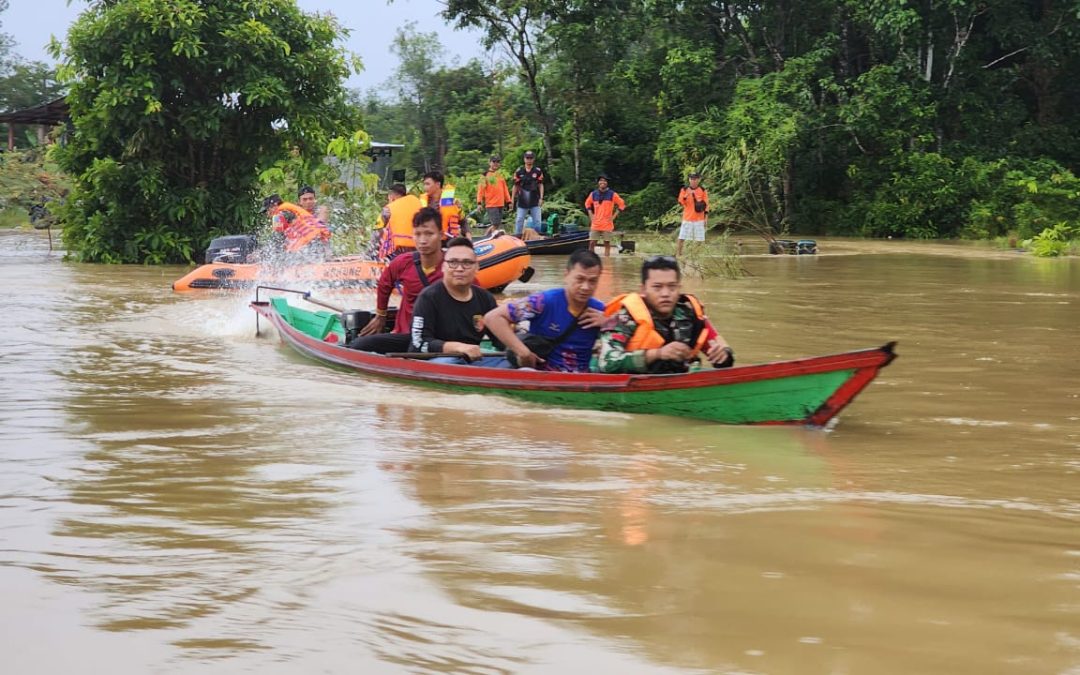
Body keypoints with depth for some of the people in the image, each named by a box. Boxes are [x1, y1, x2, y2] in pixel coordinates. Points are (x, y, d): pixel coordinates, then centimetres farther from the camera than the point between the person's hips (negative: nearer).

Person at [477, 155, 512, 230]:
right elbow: (481, 189, -6)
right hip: (491, 204, -6)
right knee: (495, 224, -13)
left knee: (498, 224, 7)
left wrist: (508, 201, 15)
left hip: (500, 204, 6)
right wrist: (479, 202, -13)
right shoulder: (486, 175, -2)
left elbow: (505, 189, 18)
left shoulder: (500, 175, 14)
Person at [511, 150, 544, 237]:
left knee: (537, 221, 1)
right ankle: (517, 235, 10)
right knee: (519, 220, 3)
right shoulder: (519, 171, 3)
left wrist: (541, 198, -5)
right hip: (522, 200, 0)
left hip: (535, 200, 0)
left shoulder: (538, 171, 1)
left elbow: (541, 185, 3)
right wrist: (512, 199, 4)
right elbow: (515, 186, 6)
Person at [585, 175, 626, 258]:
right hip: (595, 224, 2)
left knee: (607, 243, 2)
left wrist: (614, 216, -3)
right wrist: (591, 215, 9)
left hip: (607, 225, -2)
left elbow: (622, 205, 3)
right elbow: (587, 204, 22)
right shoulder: (593, 194, 4)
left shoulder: (612, 194, -3)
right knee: (592, 243, -2)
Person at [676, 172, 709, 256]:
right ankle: (678, 255, -3)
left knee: (699, 239, 0)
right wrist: (686, 195, -21)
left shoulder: (702, 190, 4)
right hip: (687, 218, 0)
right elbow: (681, 202, -3)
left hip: (699, 219, 0)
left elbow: (706, 205, 7)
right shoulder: (684, 190, 3)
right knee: (681, 238, -7)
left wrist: (705, 217, 2)